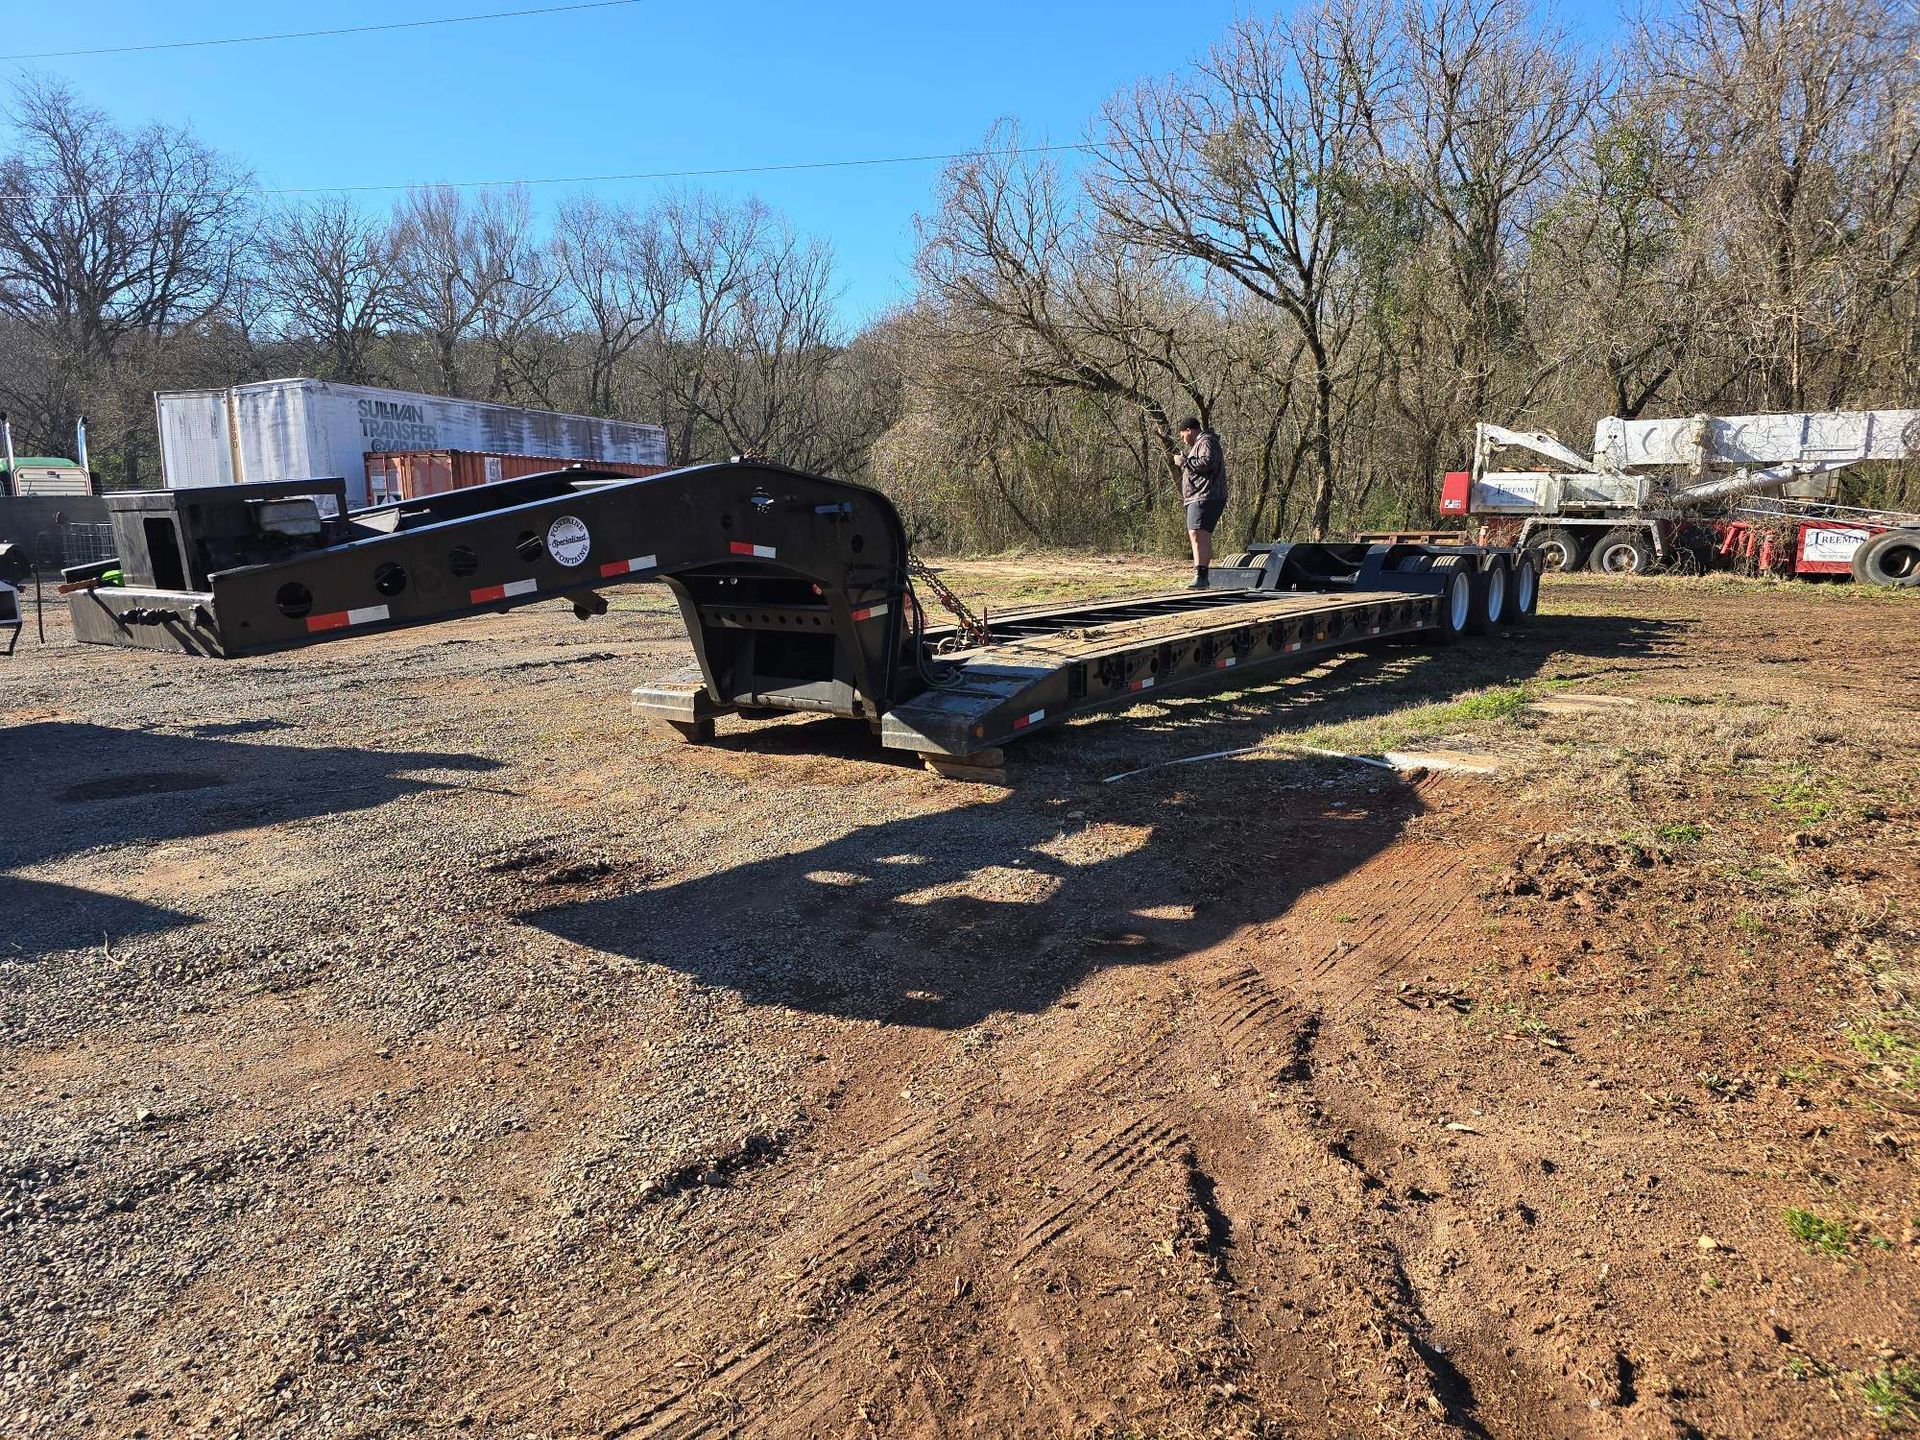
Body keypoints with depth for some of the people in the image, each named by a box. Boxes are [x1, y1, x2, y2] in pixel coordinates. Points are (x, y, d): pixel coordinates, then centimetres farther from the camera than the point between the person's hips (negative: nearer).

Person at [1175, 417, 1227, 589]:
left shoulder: (1207, 442, -6)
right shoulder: (1199, 444, 26)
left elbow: (1206, 463, -24)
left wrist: (1184, 460, -13)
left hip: (1205, 497, -11)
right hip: (1197, 498, 11)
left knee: (1197, 535, -21)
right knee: (1204, 537, 16)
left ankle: (1200, 577, -28)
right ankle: (1204, 577, 24)